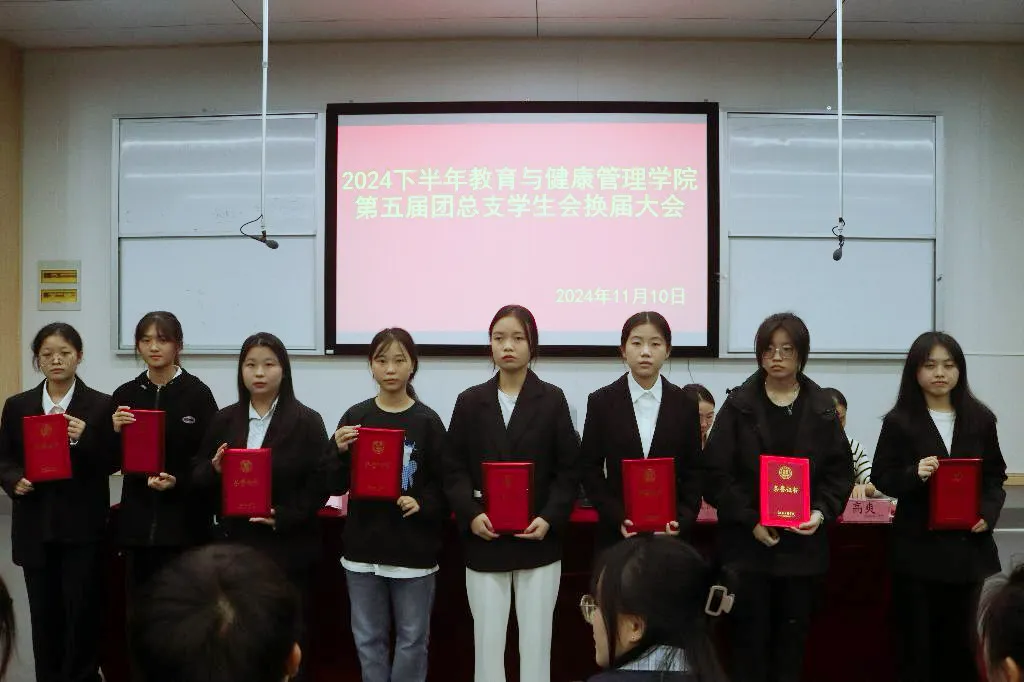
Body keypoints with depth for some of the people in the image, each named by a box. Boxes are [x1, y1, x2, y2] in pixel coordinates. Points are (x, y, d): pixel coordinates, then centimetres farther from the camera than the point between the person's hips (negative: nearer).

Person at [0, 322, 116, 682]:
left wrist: (84, 437, -20)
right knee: (44, 614, 9)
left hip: (83, 528, -3)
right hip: (35, 527, 3)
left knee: (83, 612, 1)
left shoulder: (101, 405, -2)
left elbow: (112, 464, -4)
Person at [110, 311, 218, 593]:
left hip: (182, 517, -4)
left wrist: (177, 481, -16)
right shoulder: (125, 395, 8)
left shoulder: (197, 393, -4)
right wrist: (116, 431, -8)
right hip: (138, 515, 4)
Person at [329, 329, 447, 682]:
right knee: (368, 637, 13)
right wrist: (341, 452, -15)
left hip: (413, 548, -2)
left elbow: (445, 485, -2)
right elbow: (337, 485, 3)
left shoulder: (427, 421, -4)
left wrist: (422, 504, -19)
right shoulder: (355, 417, 2)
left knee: (412, 638, 9)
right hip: (363, 546, 2)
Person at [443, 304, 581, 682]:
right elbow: (453, 469, 3)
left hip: (538, 542, -1)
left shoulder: (552, 399, 2)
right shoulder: (470, 401, 5)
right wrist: (471, 514, -13)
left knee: (536, 640, 6)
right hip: (484, 542, 1)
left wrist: (550, 518, -14)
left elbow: (569, 470, 0)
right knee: (487, 641, 5)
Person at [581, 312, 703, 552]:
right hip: (616, 532, -1)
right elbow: (590, 470, 1)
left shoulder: (685, 405, 4)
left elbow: (693, 471, 5)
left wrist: (682, 520, -9)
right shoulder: (601, 402, 1)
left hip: (670, 533, 1)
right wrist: (618, 518, -11)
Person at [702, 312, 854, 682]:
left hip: (803, 543, 2)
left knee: (792, 638, 9)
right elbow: (716, 472, -5)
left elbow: (840, 470, 7)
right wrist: (750, 521, -14)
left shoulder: (822, 408, 6)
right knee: (749, 638, 1)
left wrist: (822, 512, -10)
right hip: (747, 543, -2)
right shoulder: (739, 405, 0)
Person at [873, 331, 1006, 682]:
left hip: (970, 547, 2)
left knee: (970, 642, 3)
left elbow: (995, 476, 12)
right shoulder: (899, 422, -3)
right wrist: (914, 474, -20)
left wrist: (989, 513, -5)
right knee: (917, 640, 4)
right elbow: (882, 477, 0)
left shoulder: (980, 419, 6)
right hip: (918, 547, -2)